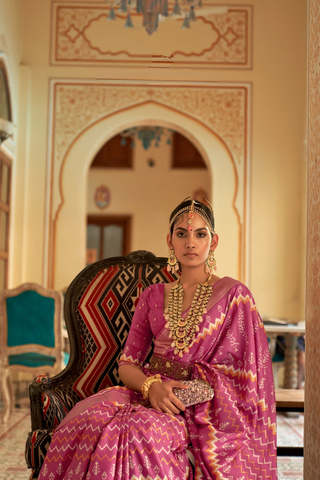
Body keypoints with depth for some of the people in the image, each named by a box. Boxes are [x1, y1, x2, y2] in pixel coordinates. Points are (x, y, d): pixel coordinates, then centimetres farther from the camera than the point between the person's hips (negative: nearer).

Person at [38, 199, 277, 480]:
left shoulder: (233, 294, 4)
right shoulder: (153, 296, 15)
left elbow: (247, 372, 0)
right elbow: (127, 363, 10)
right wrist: (151, 385, -13)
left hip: (203, 409, -3)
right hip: (148, 392, 4)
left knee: (141, 431, -37)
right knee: (92, 416, -30)